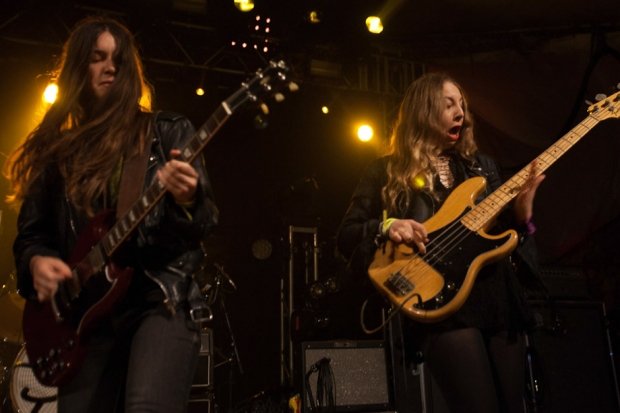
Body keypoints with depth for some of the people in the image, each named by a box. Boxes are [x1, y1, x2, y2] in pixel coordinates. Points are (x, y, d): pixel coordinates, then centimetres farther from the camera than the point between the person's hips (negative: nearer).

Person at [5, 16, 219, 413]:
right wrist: (36, 261, -4)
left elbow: (206, 224, 0)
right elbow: (30, 231, 18)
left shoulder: (169, 132, 6)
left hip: (162, 295, -3)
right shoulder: (57, 149, 14)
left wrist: (188, 200, -22)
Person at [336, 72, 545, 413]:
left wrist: (522, 212, -4)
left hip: (501, 299, 6)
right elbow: (345, 237, 1)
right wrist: (386, 227, -19)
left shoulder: (481, 166, 19)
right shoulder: (387, 171, 5)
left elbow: (508, 230, 18)